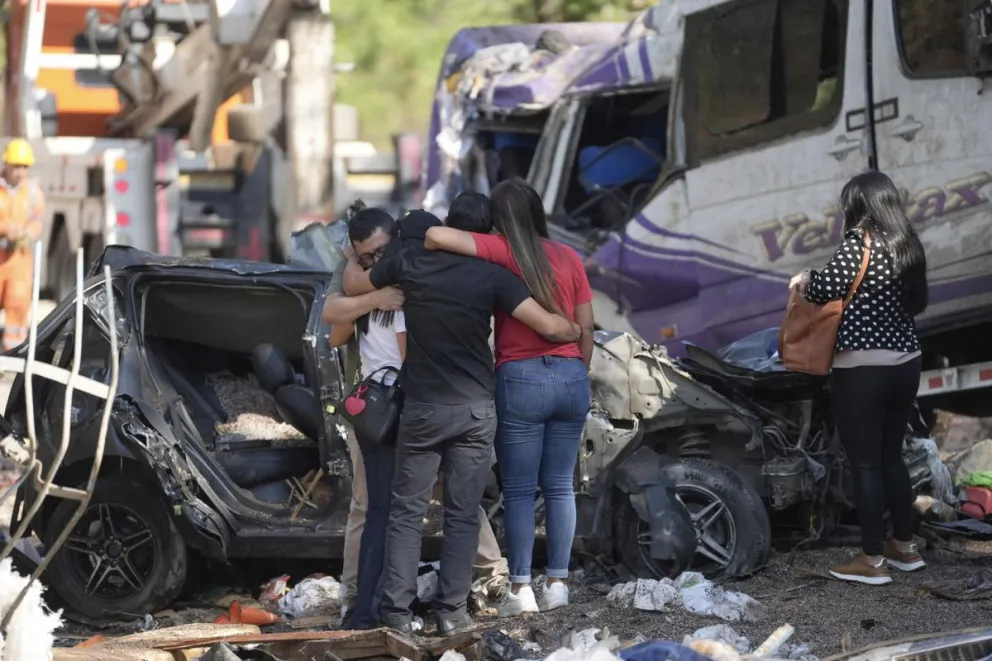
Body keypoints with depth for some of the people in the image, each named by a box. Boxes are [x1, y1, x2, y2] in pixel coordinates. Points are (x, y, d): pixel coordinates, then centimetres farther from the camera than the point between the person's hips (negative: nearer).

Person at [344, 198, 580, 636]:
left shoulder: (411, 263, -4)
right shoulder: (492, 277, -8)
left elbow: (352, 286, 12)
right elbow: (548, 326, -13)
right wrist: (577, 332, 8)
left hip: (422, 408, 1)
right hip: (475, 410, -1)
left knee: (407, 511, 7)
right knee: (462, 514, 6)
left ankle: (398, 610, 2)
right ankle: (451, 611, 5)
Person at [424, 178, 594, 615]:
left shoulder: (500, 252, -7)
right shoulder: (569, 257, 6)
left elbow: (437, 235, -19)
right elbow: (585, 327, 8)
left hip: (521, 379, -4)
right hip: (571, 377, 4)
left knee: (519, 490, 3)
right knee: (560, 486, 10)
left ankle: (520, 588, 1)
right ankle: (557, 582, 11)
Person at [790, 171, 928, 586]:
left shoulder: (860, 242, -13)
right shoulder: (907, 246, 9)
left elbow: (824, 288, -20)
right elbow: (915, 303, 14)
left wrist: (803, 282, 2)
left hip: (863, 369, -7)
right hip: (905, 364, 8)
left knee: (865, 463, -1)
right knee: (891, 457, 19)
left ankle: (872, 560, 1)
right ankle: (904, 547, 26)